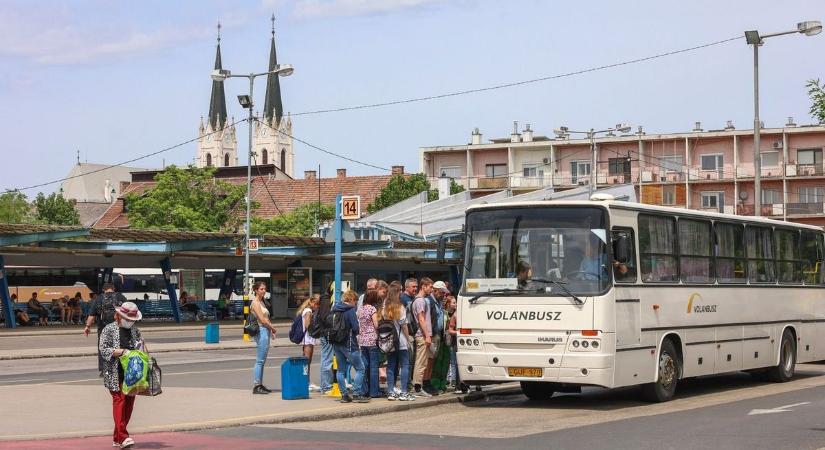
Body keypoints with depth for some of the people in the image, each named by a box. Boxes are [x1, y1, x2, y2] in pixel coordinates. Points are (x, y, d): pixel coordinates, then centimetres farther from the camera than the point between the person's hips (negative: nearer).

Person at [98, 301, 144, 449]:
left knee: (129, 403, 4)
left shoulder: (135, 330, 15)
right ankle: (123, 437, -21)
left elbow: (142, 346, 21)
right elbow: (103, 349, -8)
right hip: (115, 373, -5)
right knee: (119, 400, -14)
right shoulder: (109, 330, 0)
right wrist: (122, 351, -17)